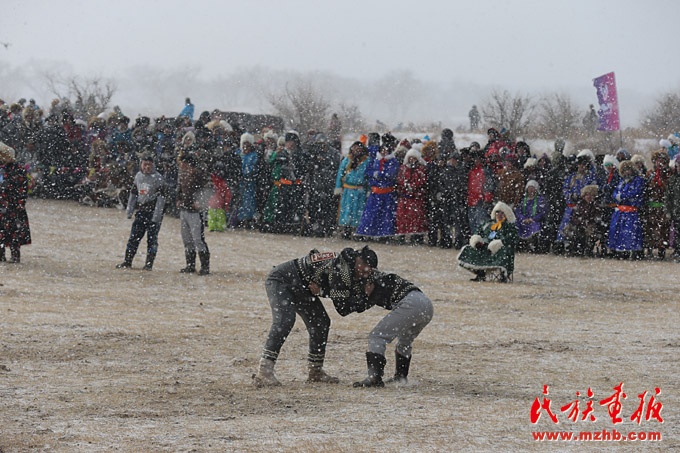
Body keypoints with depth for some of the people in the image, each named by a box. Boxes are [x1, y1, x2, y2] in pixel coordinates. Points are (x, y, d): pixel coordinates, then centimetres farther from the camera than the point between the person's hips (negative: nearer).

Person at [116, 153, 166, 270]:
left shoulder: (158, 178, -7)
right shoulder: (138, 176, 11)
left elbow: (161, 198, -10)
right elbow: (133, 193, 19)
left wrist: (156, 216, -15)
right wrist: (129, 210, 10)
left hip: (153, 212, -5)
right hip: (141, 211, 5)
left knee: (152, 238, -4)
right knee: (134, 236, 4)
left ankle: (149, 263, 3)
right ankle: (127, 261, 10)